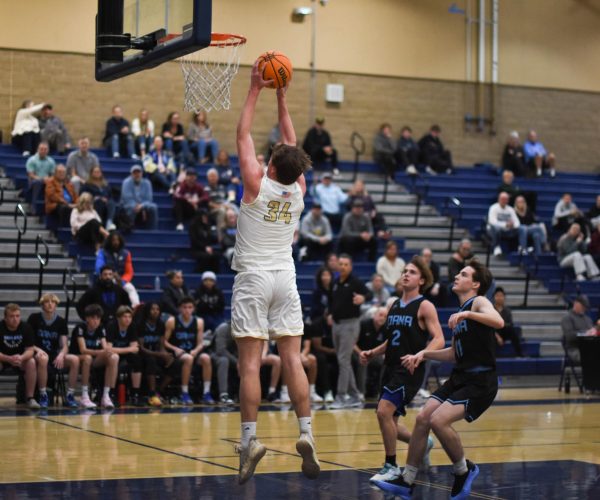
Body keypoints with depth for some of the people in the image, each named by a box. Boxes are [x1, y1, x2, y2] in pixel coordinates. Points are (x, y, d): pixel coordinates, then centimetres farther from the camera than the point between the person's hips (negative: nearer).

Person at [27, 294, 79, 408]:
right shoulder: (34, 318, -1)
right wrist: (37, 349, -23)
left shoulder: (61, 321, 6)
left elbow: (65, 346, 1)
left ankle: (70, 396, -19)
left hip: (54, 357, 3)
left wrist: (61, 355, -22)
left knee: (75, 359, -25)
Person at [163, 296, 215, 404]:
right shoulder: (172, 321, -3)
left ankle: (206, 393, -23)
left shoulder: (199, 322, 5)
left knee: (206, 358, -27)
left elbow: (200, 343, 4)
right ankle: (184, 394, -27)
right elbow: (165, 341, -3)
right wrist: (175, 349, -19)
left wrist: (196, 351, -17)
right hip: (176, 353, -3)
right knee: (188, 358, -36)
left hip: (192, 352, 3)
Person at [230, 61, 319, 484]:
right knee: (293, 359, 2)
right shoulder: (298, 188, 1)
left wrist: (256, 91, 5)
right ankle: (307, 434, -4)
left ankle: (250, 440, -11)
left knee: (250, 362, -7)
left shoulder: (256, 183, -9)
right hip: (286, 279, 4)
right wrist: (281, 97, 16)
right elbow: (291, 142, 14)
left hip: (253, 280, -4)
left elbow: (243, 135, 0)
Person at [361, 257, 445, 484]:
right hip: (391, 368, 7)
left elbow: (438, 339, -15)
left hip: (410, 371, -7)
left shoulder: (424, 306, -6)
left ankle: (391, 466, -6)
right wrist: (371, 353, 9)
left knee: (384, 412, -20)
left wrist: (419, 356, -31)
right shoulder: (393, 306, 14)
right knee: (388, 422, 9)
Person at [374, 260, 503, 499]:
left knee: (438, 420, -22)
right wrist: (424, 354, 14)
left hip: (480, 381, -9)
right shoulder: (459, 313, 18)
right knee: (422, 418, 0)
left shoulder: (479, 302, -7)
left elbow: (498, 322, -30)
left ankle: (464, 471, 1)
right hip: (459, 377, 9)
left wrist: (467, 313, -38)